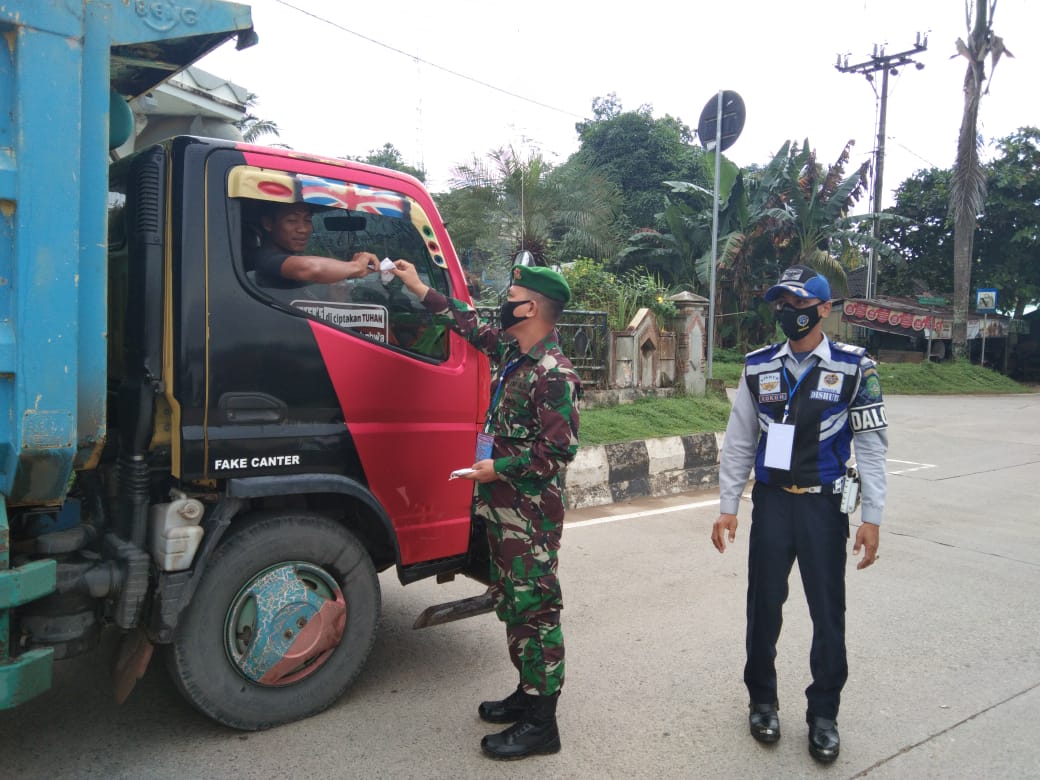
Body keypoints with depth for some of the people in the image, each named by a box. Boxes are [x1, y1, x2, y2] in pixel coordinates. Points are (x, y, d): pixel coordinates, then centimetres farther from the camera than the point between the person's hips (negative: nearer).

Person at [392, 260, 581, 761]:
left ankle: (541, 723, 10)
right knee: (511, 605, 18)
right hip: (502, 508, 9)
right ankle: (527, 694, 33)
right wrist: (421, 290, 28)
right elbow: (472, 326, 25)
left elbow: (559, 451, -21)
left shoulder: (554, 374, -18)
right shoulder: (511, 352, 9)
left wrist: (499, 468, -15)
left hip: (531, 516, -9)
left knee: (534, 609, -1)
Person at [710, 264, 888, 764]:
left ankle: (823, 714, 26)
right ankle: (762, 699, 31)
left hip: (824, 504, -2)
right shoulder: (758, 367, 2)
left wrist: (872, 517, -7)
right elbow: (738, 442, 5)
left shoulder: (854, 368, -4)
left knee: (828, 612, 7)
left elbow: (871, 446, -3)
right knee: (764, 605, 10)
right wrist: (726, 508, 4)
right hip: (771, 502, 2)